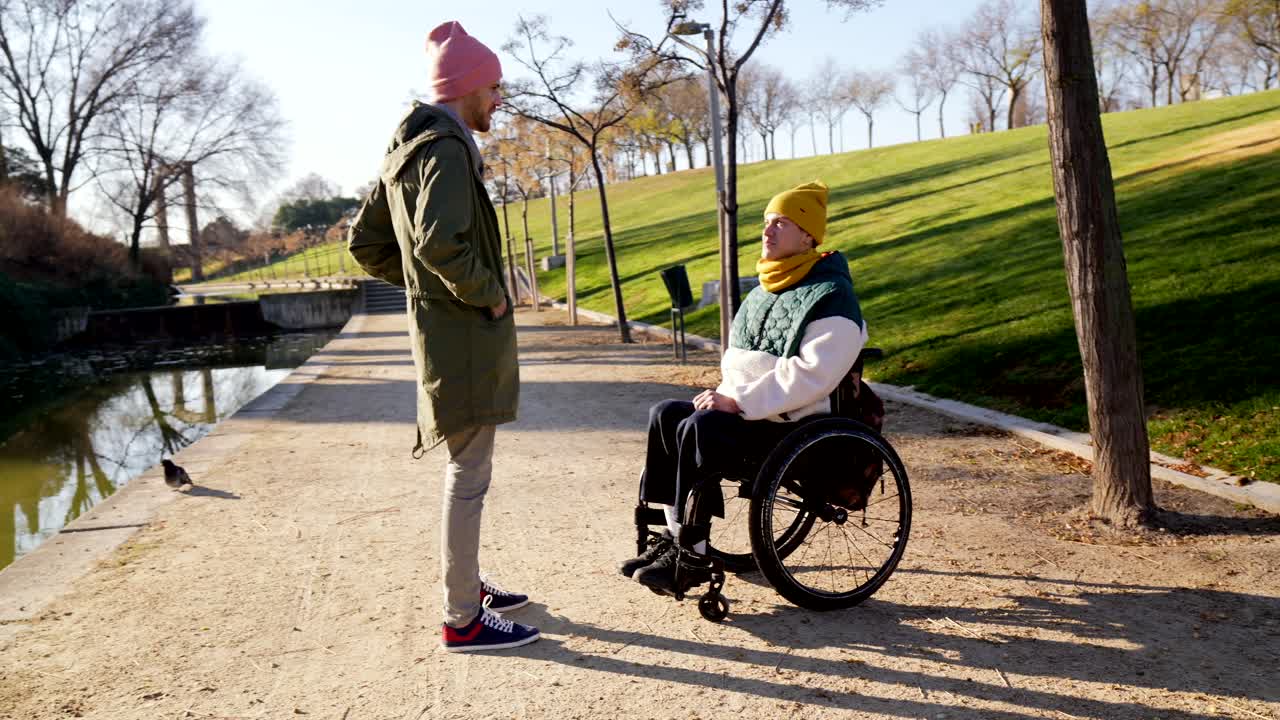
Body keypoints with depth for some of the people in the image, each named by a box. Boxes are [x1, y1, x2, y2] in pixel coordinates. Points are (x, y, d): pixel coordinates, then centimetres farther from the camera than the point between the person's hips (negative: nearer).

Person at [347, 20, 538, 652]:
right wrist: (488, 293, -17)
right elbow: (440, 240, -31)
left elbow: (365, 242, 19)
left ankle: (465, 584, 34)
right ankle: (463, 619, 8)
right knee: (469, 475, -2)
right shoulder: (446, 148, -15)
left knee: (465, 467, 20)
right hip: (466, 335, -10)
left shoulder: (404, 151, 15)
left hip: (439, 330, 10)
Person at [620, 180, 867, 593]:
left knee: (699, 429, -28)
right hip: (749, 414, 9)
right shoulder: (765, 292, 17)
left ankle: (692, 555, -18)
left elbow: (811, 375, -24)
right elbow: (738, 358, 24)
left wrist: (739, 402, -23)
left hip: (796, 428, -9)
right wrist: (724, 396, 2)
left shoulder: (831, 297, -12)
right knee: (666, 414, -7)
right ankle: (673, 533, -4)